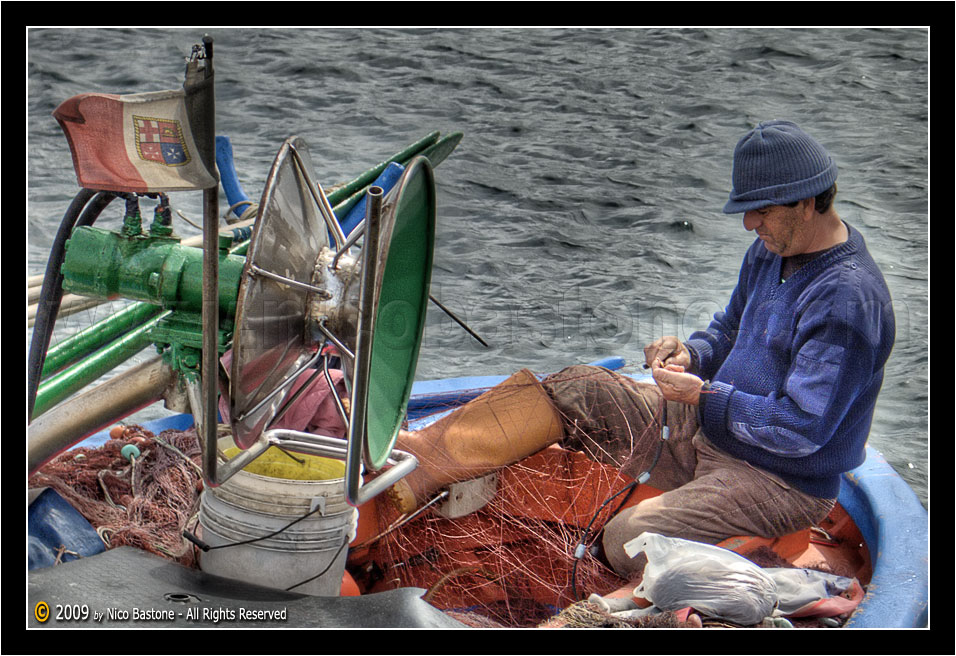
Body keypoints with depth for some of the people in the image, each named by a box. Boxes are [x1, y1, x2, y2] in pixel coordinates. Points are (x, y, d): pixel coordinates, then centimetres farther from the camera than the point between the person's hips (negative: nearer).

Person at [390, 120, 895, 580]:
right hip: (708, 431, 8)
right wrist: (692, 354, -4)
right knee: (576, 390, -6)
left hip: (782, 482, -8)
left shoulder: (848, 300, -26)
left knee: (627, 541, -29)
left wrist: (704, 394, -19)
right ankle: (420, 455, -9)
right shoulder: (772, 249, 3)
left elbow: (801, 428, -28)